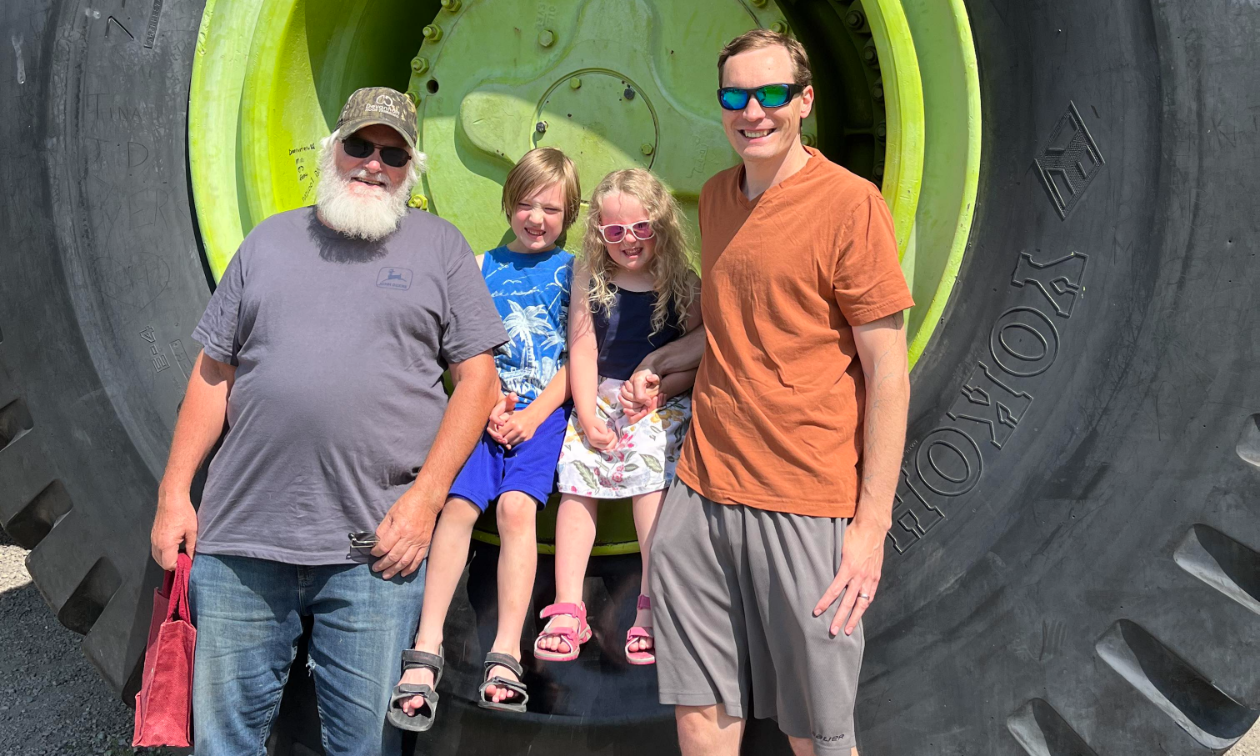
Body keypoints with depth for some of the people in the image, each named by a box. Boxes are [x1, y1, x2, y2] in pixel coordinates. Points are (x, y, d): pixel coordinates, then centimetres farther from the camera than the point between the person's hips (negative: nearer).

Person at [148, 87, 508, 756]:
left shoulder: (439, 246, 7)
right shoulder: (272, 239, 14)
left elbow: (477, 378, 1)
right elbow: (213, 373, 14)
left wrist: (424, 498, -9)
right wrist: (174, 492, 7)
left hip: (374, 549, -2)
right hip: (240, 537, 3)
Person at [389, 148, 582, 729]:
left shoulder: (573, 269, 10)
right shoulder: (482, 268, 16)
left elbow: (578, 356, 3)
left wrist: (534, 413, -8)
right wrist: (488, 404, -6)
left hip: (544, 409, -2)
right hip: (483, 406, 2)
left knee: (515, 505, -24)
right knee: (459, 502, -20)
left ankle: (505, 658, -25)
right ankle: (425, 653, -21)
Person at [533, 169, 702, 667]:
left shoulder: (682, 286, 0)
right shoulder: (591, 284, 7)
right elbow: (583, 351, 3)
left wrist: (659, 386, -15)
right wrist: (588, 416, -5)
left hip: (661, 405, -3)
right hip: (597, 402, 3)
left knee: (651, 485, -19)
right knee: (575, 490, -5)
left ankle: (651, 610, -15)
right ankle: (568, 609, 1)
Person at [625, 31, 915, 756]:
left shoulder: (849, 202, -10)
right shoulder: (717, 196, 11)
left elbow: (888, 375, -10)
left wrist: (872, 524, -14)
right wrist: (663, 360, 10)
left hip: (805, 503, -5)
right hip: (702, 487, 6)